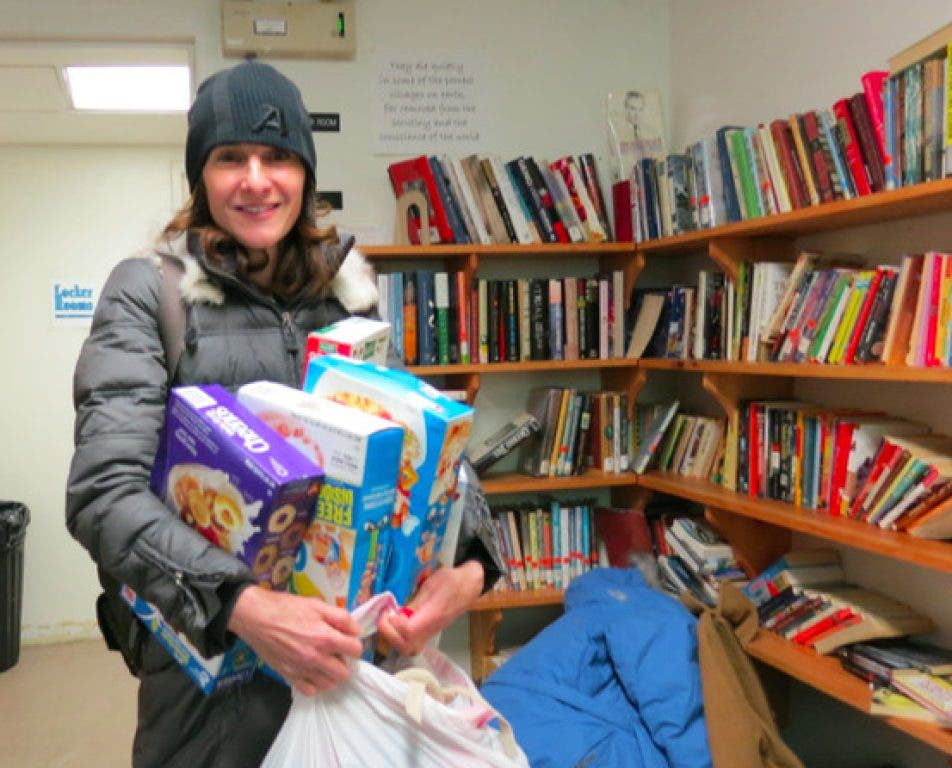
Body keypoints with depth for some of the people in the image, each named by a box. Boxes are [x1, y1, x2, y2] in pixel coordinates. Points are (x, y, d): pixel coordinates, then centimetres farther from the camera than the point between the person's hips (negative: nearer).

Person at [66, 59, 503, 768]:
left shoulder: (351, 288, 3)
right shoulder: (149, 290, -8)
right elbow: (105, 490, -18)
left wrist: (471, 558, -13)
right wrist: (242, 603, -31)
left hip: (355, 635, 4)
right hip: (210, 656, -3)